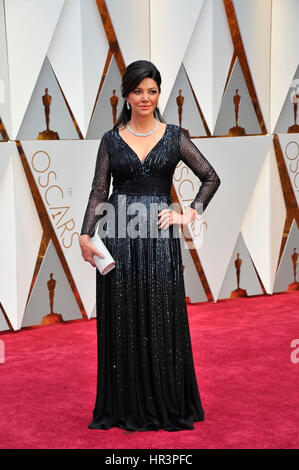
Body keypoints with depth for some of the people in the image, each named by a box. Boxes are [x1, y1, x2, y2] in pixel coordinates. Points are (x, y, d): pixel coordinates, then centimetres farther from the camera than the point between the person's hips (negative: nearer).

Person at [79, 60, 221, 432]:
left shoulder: (173, 136, 6)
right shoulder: (111, 140, 7)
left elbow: (211, 178, 10)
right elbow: (99, 192, 4)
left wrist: (189, 214, 0)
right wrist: (85, 235, -7)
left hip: (159, 236, 0)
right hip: (120, 236, 1)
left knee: (162, 320, 2)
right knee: (123, 321, 4)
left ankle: (167, 407, 16)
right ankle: (128, 408, 16)